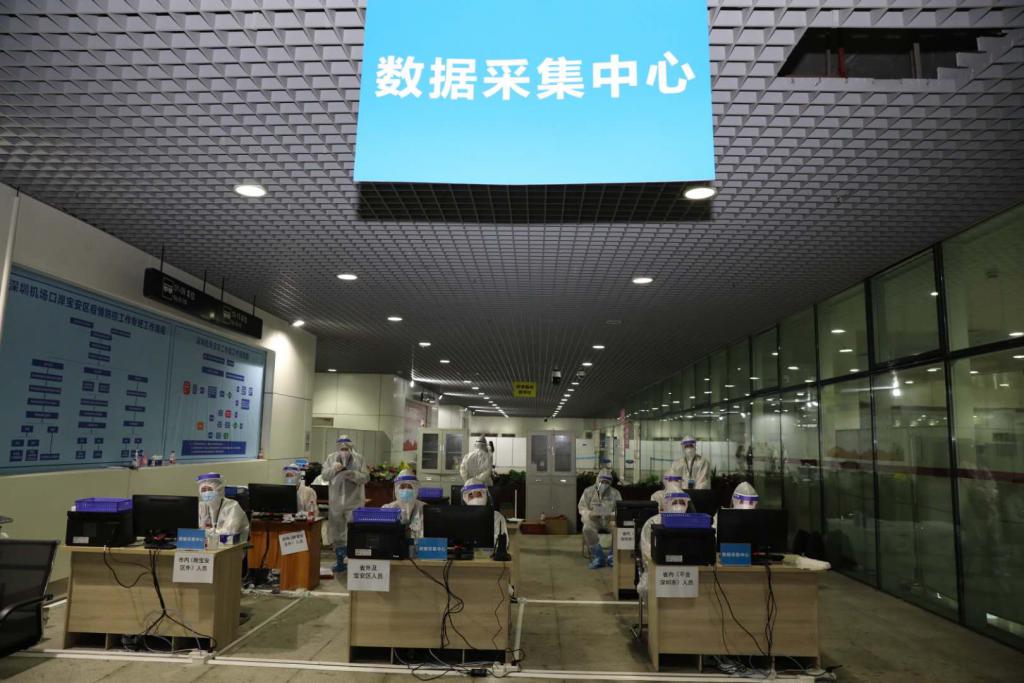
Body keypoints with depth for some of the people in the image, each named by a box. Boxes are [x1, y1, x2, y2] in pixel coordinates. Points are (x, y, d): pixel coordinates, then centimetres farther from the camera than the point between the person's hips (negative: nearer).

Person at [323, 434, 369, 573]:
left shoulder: (359, 459, 0)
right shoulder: (331, 458, 5)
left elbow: (366, 477, -3)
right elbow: (324, 476, 1)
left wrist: (355, 475, -21)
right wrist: (334, 469, -17)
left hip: (353, 501, -2)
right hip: (336, 502, 3)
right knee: (337, 533, 10)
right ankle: (340, 562, 22)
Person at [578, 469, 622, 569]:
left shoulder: (615, 493, 9)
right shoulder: (588, 491, 6)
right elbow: (582, 507, 4)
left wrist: (612, 515, -19)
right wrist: (589, 514, -19)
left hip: (609, 519, 1)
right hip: (593, 519, -1)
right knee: (587, 529, -35)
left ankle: (612, 556, -12)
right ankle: (599, 557, -21)